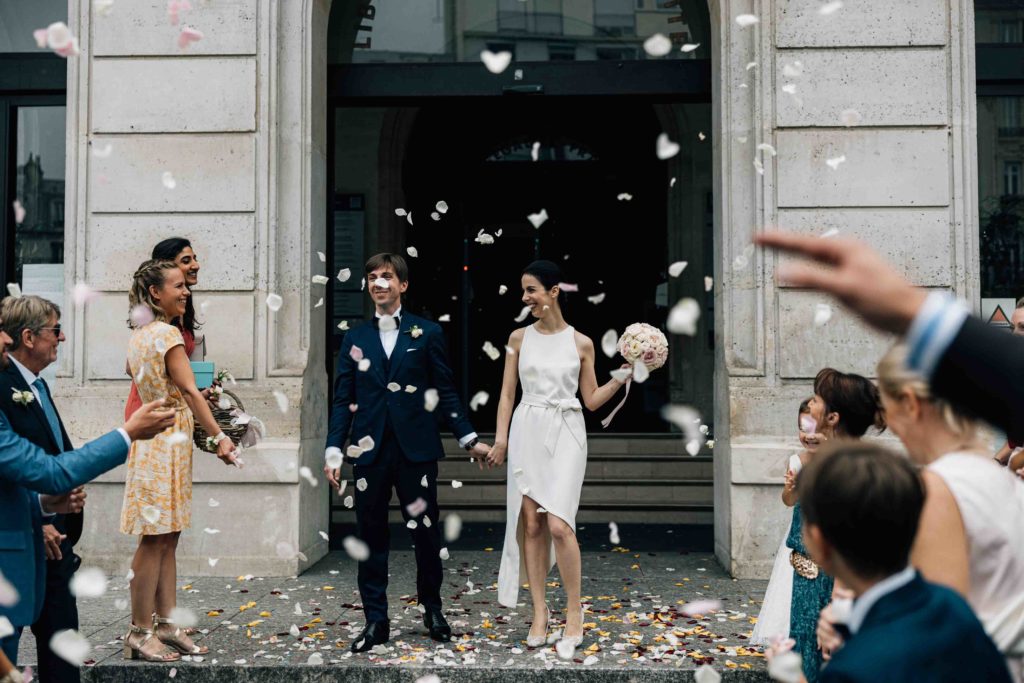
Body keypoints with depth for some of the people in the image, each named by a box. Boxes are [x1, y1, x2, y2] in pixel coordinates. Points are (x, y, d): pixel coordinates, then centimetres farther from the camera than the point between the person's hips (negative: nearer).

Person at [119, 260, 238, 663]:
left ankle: (165, 623, 17)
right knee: (154, 539, -4)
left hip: (157, 438, 9)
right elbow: (189, 391, -20)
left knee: (167, 537, 11)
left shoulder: (140, 334, 13)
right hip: (166, 441, -9)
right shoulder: (166, 334, -14)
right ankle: (140, 633, 2)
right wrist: (219, 437, -21)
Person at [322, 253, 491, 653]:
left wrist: (468, 439, 3)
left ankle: (433, 610, 24)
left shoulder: (427, 333, 6)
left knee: (426, 531, 4)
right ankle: (375, 621, 15)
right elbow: (343, 400, 8)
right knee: (371, 534, 5)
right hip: (370, 451, 2)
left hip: (416, 448, -2)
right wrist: (334, 450, 0)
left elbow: (446, 391, 6)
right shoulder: (355, 339, 11)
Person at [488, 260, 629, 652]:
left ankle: (574, 611, 3)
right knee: (531, 523, 1)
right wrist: (501, 440, -2)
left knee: (558, 524, -13)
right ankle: (539, 612, 12)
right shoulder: (519, 338, 6)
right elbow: (507, 394, 7)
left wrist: (623, 375, -2)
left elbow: (591, 400, 8)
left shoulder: (581, 343, 3)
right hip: (527, 432, 2)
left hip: (566, 433, -2)